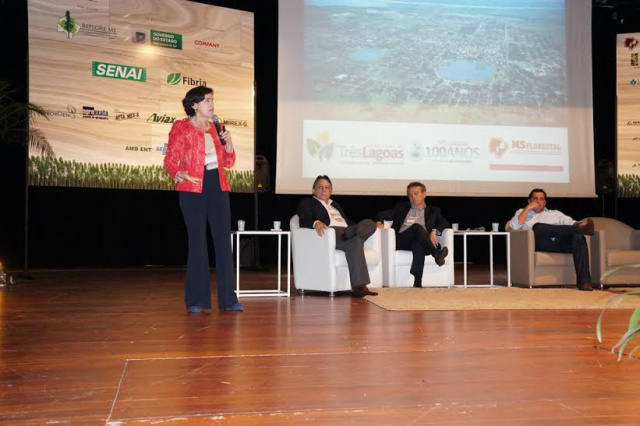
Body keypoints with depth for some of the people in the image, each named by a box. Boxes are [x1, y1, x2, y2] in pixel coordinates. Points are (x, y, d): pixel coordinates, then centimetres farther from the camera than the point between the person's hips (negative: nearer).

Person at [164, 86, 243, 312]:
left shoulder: (214, 128, 16)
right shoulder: (181, 127, 2)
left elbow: (229, 162, 17)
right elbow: (170, 160, -4)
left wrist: (228, 143, -1)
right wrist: (180, 174, -23)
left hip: (218, 187, 5)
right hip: (193, 189, -5)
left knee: (224, 241, 3)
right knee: (197, 243, -2)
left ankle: (228, 298, 10)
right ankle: (196, 300, 7)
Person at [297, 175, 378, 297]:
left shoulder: (335, 205, 37)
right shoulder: (306, 203, 16)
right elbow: (304, 221, -3)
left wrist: (362, 228, 9)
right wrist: (316, 222, -27)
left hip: (346, 230, 7)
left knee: (370, 223, -18)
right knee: (355, 241, -36)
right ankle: (358, 286, -42)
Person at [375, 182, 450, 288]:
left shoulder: (433, 211, 26)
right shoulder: (401, 207, 29)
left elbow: (444, 223, 9)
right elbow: (382, 215, 22)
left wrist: (434, 231, -13)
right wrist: (379, 222, -3)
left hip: (419, 241, 0)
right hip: (400, 241, 0)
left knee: (418, 245, -40)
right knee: (417, 227, -32)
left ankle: (417, 283, -55)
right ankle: (436, 254, -42)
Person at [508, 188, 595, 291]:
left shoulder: (555, 213, 35)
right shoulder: (522, 213, 28)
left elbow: (571, 223, 18)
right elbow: (515, 226, 5)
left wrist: (578, 225, -6)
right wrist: (528, 208, 6)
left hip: (560, 243, 3)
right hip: (540, 245, -2)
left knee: (578, 237, -29)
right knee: (538, 227, -35)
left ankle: (584, 281, -38)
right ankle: (580, 229, -37)